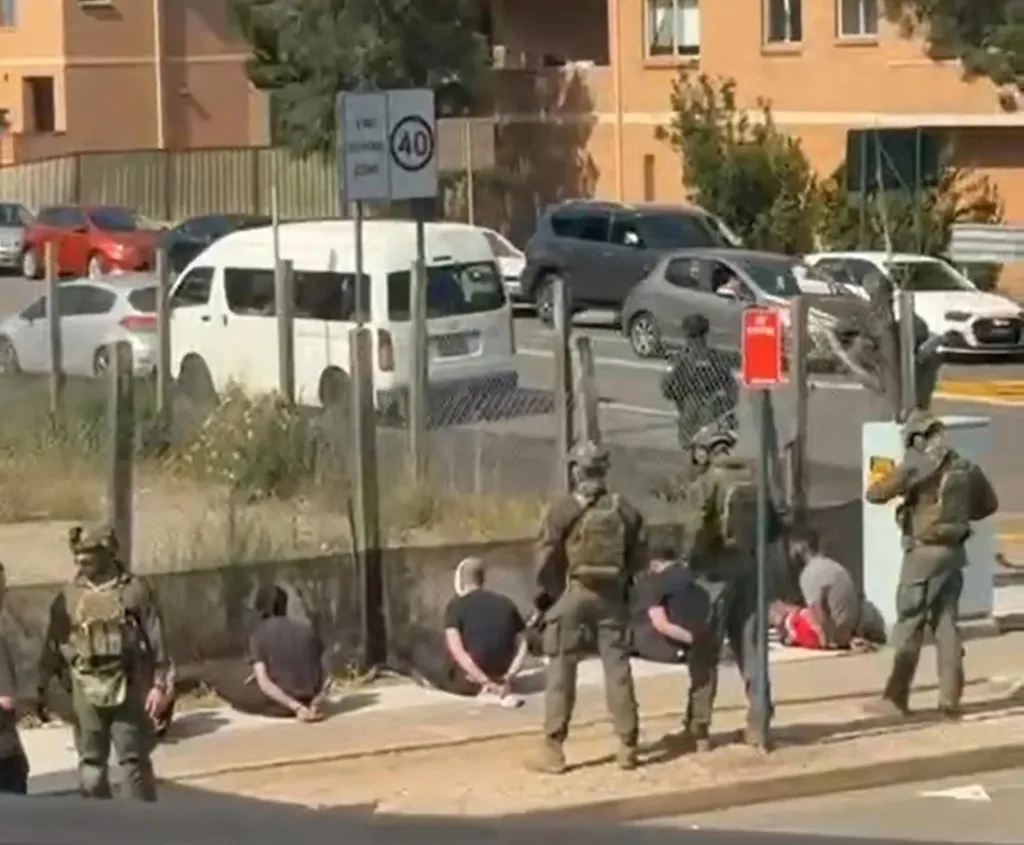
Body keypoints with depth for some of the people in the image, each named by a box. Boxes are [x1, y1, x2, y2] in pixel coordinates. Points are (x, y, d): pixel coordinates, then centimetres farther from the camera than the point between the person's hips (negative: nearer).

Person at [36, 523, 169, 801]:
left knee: (134, 760, 2)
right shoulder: (69, 596, 5)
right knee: (91, 761, 9)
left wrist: (159, 684, -10)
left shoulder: (134, 591, -4)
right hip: (87, 692, 3)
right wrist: (42, 686, 5)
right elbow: (52, 644, 7)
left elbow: (156, 640, -5)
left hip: (127, 689, -3)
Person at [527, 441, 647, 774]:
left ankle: (553, 750, 0)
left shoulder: (562, 509, -7)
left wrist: (544, 594, 7)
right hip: (612, 596, 3)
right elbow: (639, 557, 7)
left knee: (561, 671, 1)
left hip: (574, 593, -3)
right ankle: (627, 746, 10)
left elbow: (546, 558, -6)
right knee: (617, 668, 8)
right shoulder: (625, 510, 5)